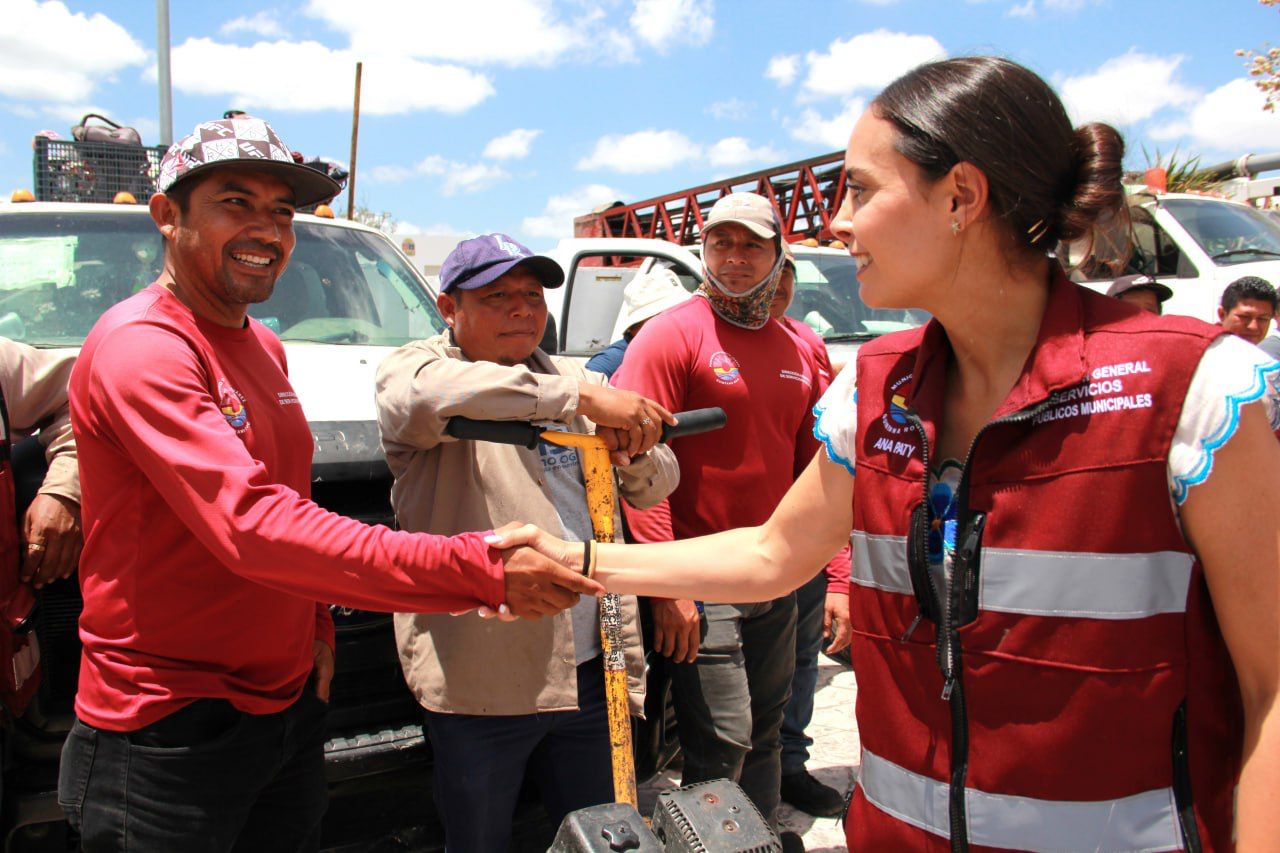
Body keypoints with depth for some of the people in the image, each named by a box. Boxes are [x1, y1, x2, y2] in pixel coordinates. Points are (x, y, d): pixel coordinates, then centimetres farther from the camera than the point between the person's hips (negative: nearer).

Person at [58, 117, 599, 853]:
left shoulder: (263, 348, 11)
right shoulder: (140, 346, -20)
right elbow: (252, 526, -32)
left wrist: (317, 626, 5)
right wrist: (479, 569, -37)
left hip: (290, 702, 8)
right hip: (169, 728, -8)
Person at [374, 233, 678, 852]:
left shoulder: (572, 378, 15)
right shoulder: (415, 366, -2)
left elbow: (658, 484, 14)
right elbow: (423, 393, -30)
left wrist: (632, 450, -10)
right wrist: (581, 398, -32)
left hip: (590, 669, 5)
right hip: (482, 678, -4)